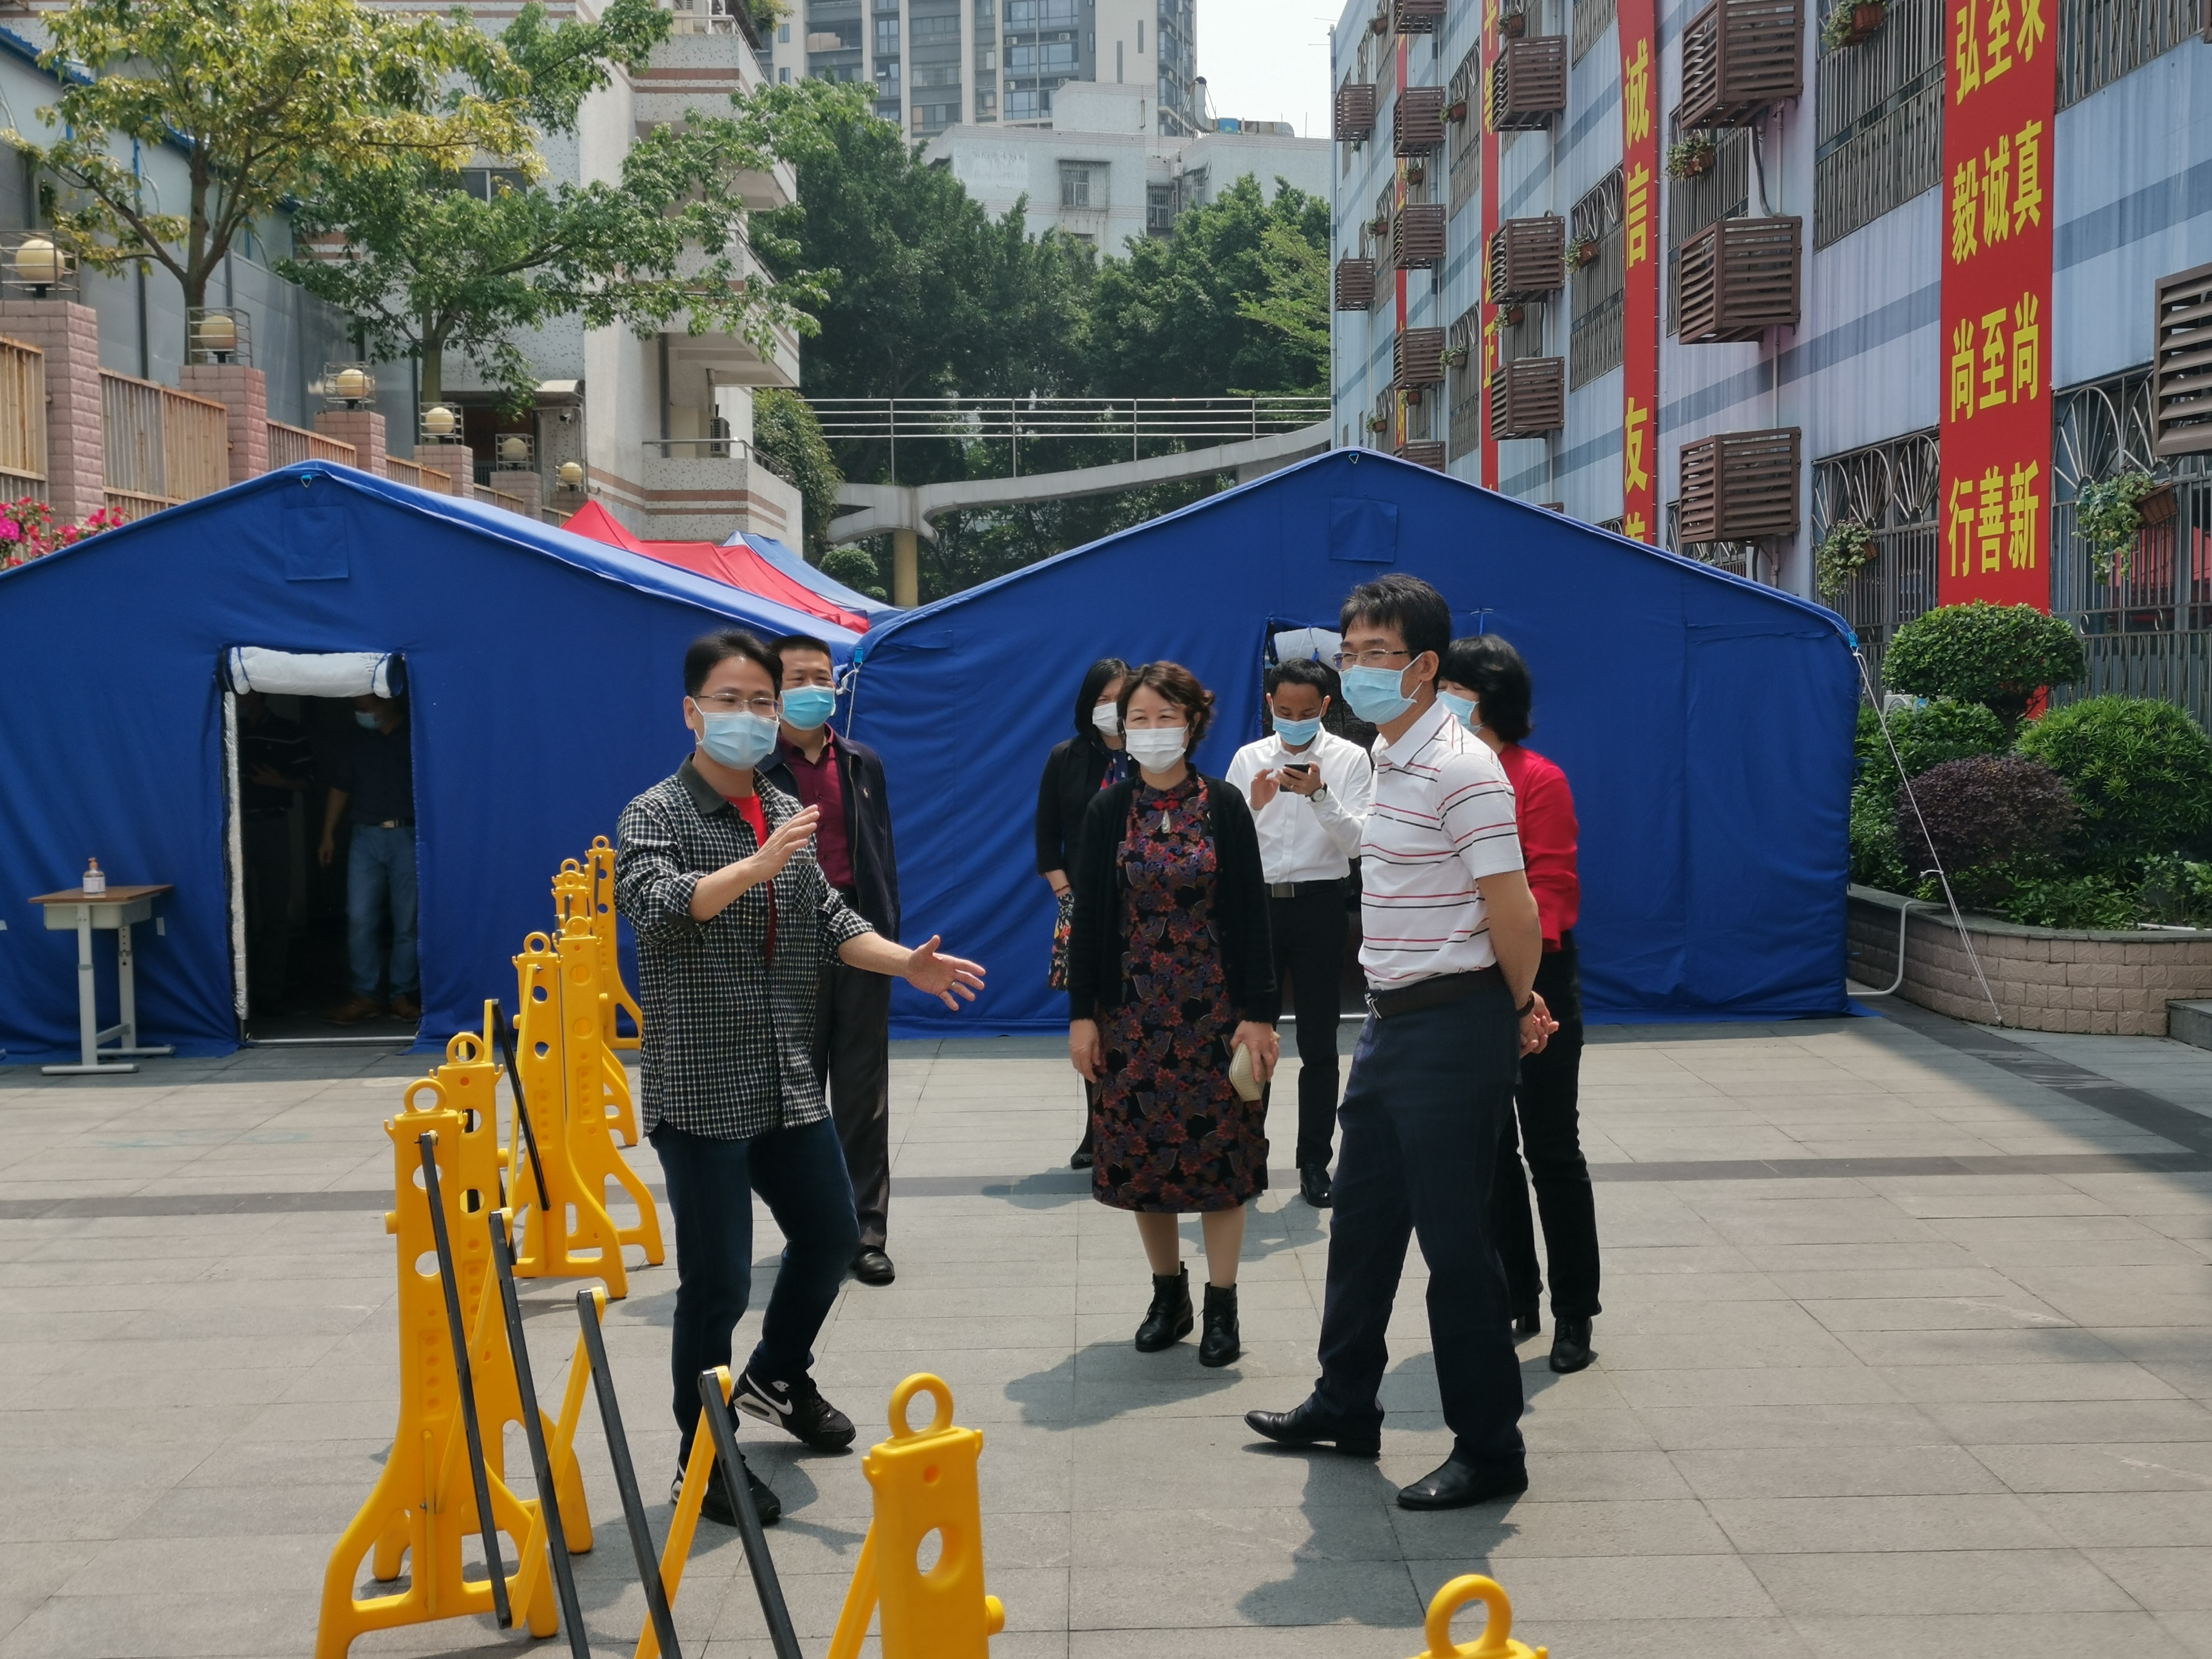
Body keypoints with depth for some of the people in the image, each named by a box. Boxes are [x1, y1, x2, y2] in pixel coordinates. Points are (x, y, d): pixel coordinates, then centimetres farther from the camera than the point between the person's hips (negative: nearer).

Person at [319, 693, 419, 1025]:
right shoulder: (354, 740, 13)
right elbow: (340, 789, 16)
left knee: (407, 922, -1)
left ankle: (405, 995, 7)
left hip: (408, 836, -3)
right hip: (366, 836, 3)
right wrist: (328, 834, 10)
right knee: (359, 919, -3)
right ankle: (366, 995, 3)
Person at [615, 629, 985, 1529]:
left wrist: (905, 962, -6)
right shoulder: (655, 814, -9)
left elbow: (830, 920, 10)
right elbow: (656, 904, -27)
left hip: (788, 1082, 7)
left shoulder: (785, 813, 11)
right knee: (717, 1280, -2)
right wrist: (756, 866, -40)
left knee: (830, 1235, 18)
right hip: (700, 1090, -7)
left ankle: (777, 1377, 44)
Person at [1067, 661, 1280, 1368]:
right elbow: (1089, 917, 2)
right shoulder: (1108, 810, 2)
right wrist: (1083, 1014, -2)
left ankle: (1221, 1304, 12)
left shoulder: (1224, 806, -2)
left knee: (1220, 1146, 1)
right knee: (1140, 1150, 6)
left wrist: (1258, 1013, -8)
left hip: (1214, 1005, -2)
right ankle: (1168, 1293, 22)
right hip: (1133, 1007, 2)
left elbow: (1250, 913, -4)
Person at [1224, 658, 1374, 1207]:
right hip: (1257, 901, 2)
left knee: (1319, 1043, 5)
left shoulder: (1350, 758, -1)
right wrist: (1254, 806, -16)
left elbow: (1356, 841, -9)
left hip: (1319, 903, -2)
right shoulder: (1248, 759, 6)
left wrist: (1320, 794, -23)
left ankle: (1314, 1162, 13)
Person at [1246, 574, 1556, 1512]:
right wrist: (1515, 1004, 14)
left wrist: (1516, 1009, -2)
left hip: (1453, 1031, -10)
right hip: (1390, 1021, 10)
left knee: (1455, 1242, -1)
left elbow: (1514, 912, -19)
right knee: (1362, 1221, 19)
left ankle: (1490, 1451, 12)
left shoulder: (1460, 772, -19)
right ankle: (1345, 1408, 35)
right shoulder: (1387, 761, 12)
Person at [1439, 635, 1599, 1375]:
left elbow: (1552, 889, -12)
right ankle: (1514, 1300, 25)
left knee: (1551, 1149, 2)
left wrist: (1519, 973, -21)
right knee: (1486, 1149, 12)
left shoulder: (1538, 780, -8)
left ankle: (1574, 1314, 12)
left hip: (1532, 981, -5)